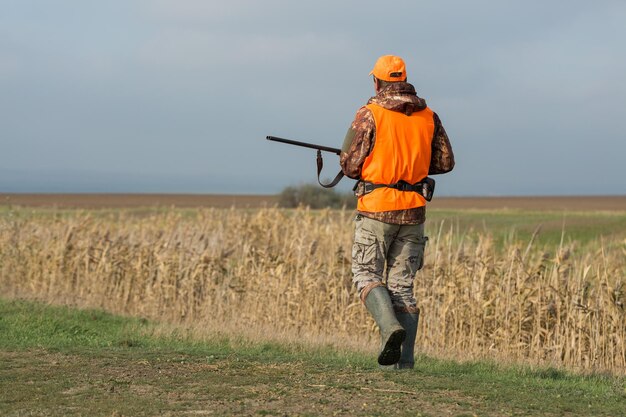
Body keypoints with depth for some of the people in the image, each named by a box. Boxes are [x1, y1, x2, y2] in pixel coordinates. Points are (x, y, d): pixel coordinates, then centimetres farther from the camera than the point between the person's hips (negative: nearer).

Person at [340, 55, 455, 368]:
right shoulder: (428, 116, 8)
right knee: (402, 283, 9)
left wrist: (345, 160, 16)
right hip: (413, 210, 5)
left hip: (377, 207, -5)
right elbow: (445, 162, 11)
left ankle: (390, 326, -21)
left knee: (367, 274, 5)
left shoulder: (370, 114, -7)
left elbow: (350, 166, -7)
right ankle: (402, 359, 3)